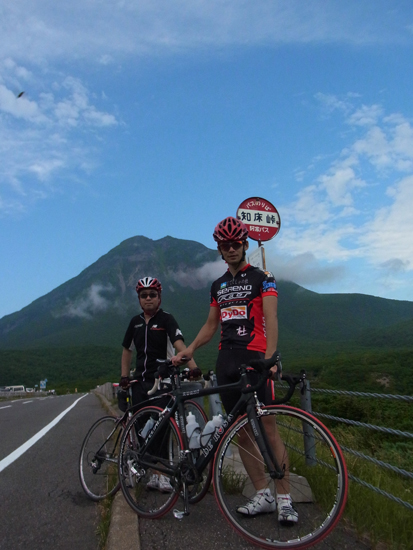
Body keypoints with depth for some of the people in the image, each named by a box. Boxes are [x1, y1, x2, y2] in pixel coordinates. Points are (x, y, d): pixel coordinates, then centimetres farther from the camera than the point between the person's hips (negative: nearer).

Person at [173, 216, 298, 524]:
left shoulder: (262, 278, 1)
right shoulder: (218, 285, 18)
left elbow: (271, 319, -10)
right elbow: (211, 325, 22)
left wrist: (269, 357, -24)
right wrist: (188, 351, 11)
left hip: (254, 359, -6)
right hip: (226, 361, 6)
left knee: (268, 427, -7)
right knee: (241, 431, 6)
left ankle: (284, 499, 3)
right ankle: (263, 495, 16)